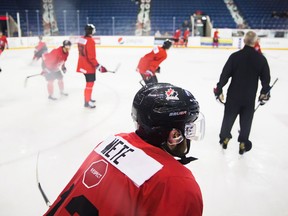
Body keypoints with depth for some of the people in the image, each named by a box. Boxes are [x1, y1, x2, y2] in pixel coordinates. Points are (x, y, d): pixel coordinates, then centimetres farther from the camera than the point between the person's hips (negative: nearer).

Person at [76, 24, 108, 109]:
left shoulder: (81, 39, 6)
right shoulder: (90, 41, -21)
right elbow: (91, 57, -24)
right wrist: (98, 66, -19)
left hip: (83, 65, 9)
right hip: (89, 66, -9)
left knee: (89, 82, 22)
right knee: (90, 83, -1)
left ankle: (88, 98, 33)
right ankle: (87, 102, 3)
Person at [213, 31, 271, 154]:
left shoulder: (235, 56, -12)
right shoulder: (261, 59, -6)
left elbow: (225, 74, -11)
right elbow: (266, 78, 1)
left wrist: (219, 89, -2)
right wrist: (264, 92, 15)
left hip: (233, 95, 0)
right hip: (250, 97, 1)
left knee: (229, 117, 16)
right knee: (246, 120, 13)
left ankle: (224, 139, 29)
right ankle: (243, 143, 20)